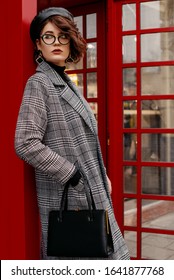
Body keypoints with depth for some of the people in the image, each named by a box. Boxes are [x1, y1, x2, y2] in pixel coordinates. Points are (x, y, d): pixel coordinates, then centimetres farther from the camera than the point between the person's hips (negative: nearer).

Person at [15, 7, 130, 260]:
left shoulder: (66, 82, 13)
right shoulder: (38, 83, -12)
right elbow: (26, 144, -22)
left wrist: (101, 175, 11)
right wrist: (72, 176, -19)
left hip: (90, 192, 8)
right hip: (66, 194, -8)